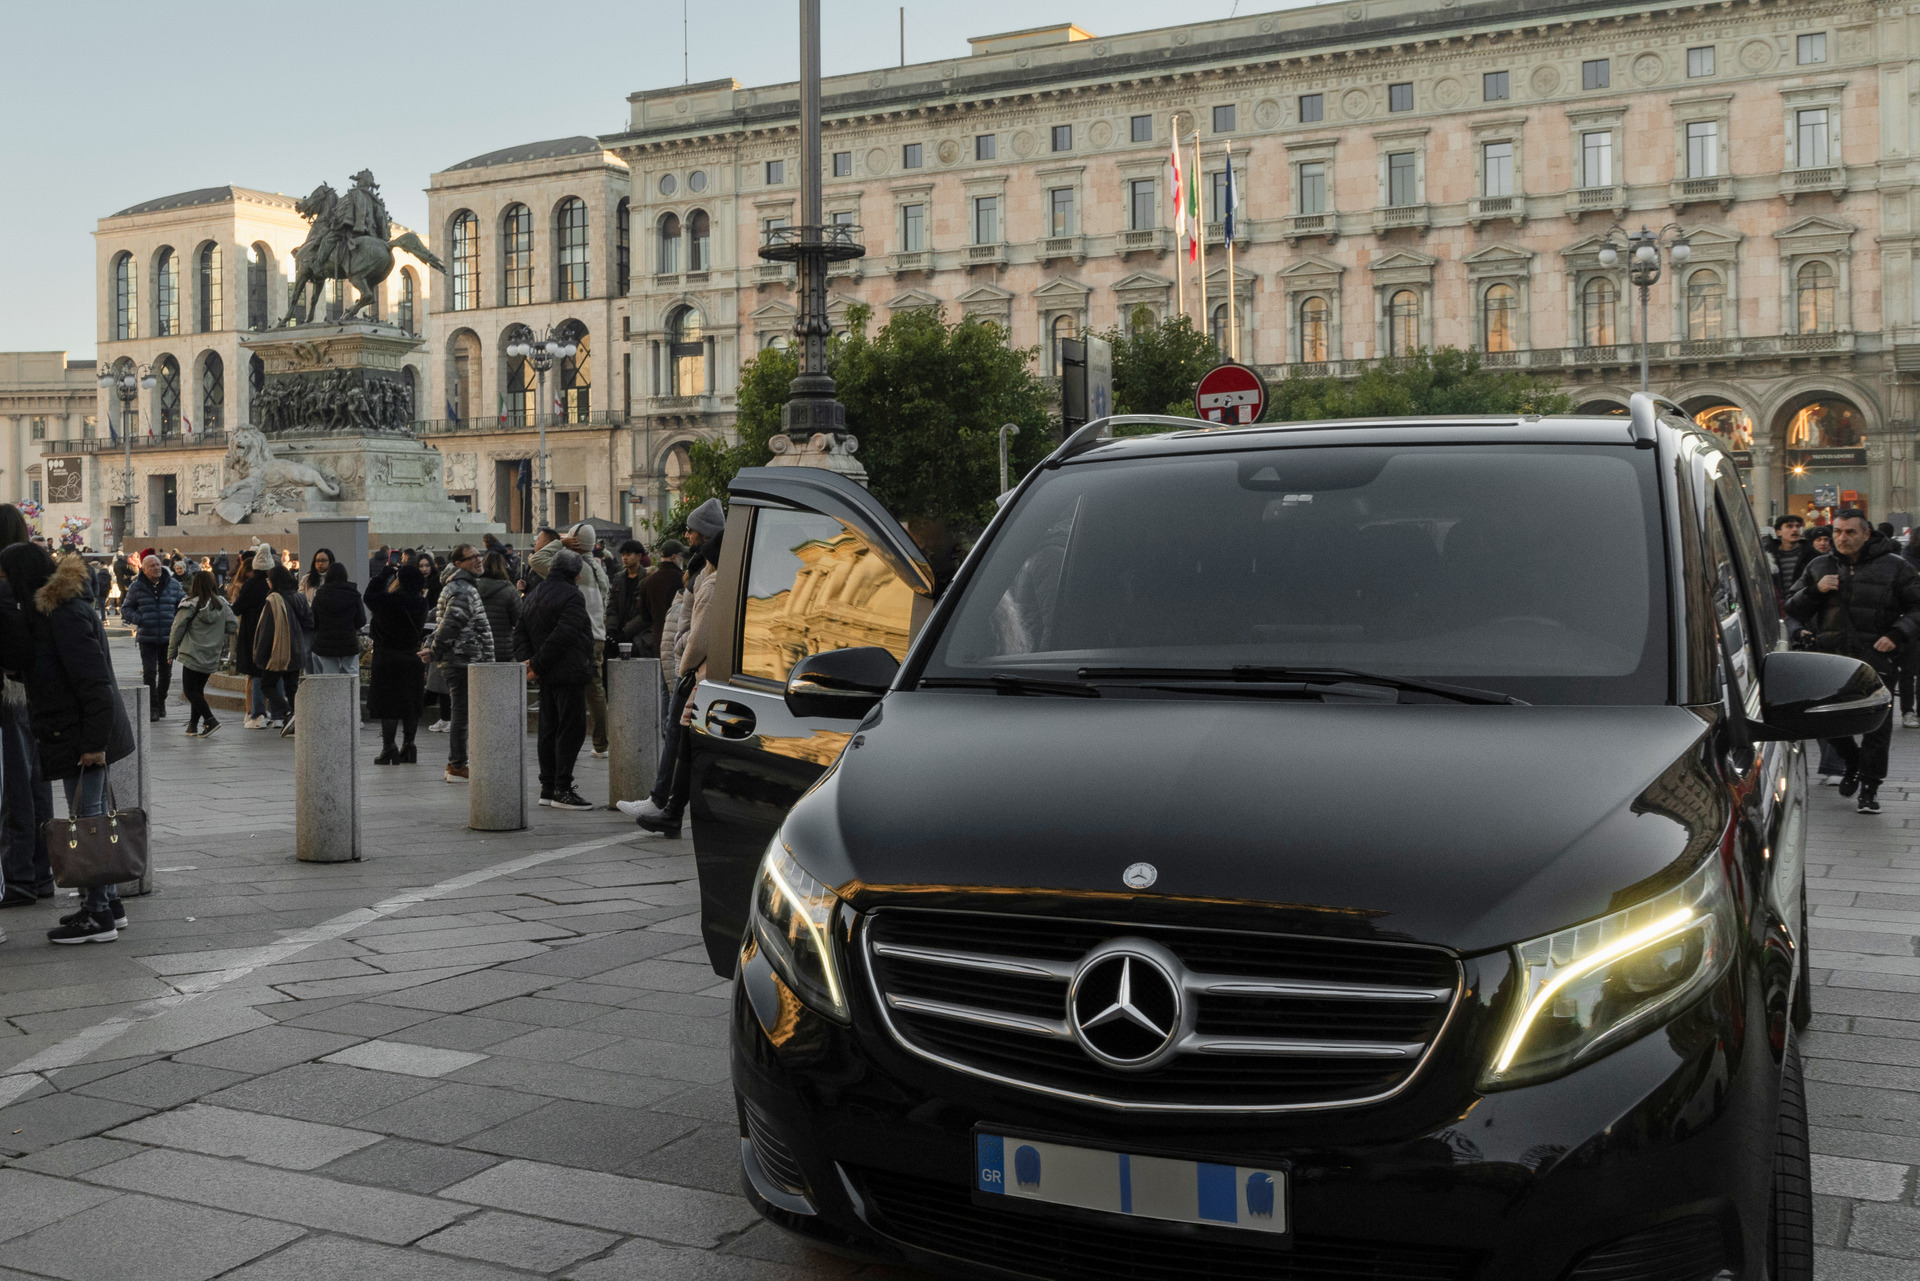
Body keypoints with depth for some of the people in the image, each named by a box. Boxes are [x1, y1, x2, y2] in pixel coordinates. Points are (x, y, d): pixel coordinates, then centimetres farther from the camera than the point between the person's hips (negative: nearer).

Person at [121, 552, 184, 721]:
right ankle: (152, 707, -1)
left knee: (166, 672, 11)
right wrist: (140, 620, -12)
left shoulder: (173, 584, 4)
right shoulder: (137, 587, -1)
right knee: (149, 673, -6)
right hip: (147, 638, -2)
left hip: (168, 637, 2)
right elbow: (125, 609, 6)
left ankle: (161, 702, 29)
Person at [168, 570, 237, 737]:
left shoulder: (189, 605, -11)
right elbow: (233, 625, -1)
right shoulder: (221, 604, -1)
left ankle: (210, 720, -14)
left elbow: (177, 630, -6)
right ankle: (193, 726, 16)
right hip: (212, 657, 5)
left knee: (191, 691, 2)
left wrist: (171, 653, 4)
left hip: (192, 656, -5)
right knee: (198, 689, 16)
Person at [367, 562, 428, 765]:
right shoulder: (420, 602, -4)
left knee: (387, 704, 1)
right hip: (413, 658, 5)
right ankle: (408, 746, 14)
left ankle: (388, 749, 0)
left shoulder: (390, 600, -19)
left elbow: (369, 596, -2)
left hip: (388, 659, -5)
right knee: (411, 704, 10)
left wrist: (386, 571, 6)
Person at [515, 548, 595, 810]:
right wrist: (536, 664, -15)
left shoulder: (534, 596, 15)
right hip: (568, 673, -9)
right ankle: (562, 790, -7)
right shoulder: (572, 597, -13)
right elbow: (562, 636, -22)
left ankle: (548, 788, 16)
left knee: (550, 730, 13)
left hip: (547, 676, 9)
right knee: (571, 729, -5)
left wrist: (527, 660, 0)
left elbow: (520, 632, 13)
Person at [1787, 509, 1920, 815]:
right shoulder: (1819, 567, 12)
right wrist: (1814, 590, -6)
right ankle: (1853, 762, 30)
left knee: (1876, 725, -1)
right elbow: (1793, 611, 13)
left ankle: (1870, 788, 11)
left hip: (1875, 660, -3)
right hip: (1831, 657, 3)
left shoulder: (1894, 568, 3)